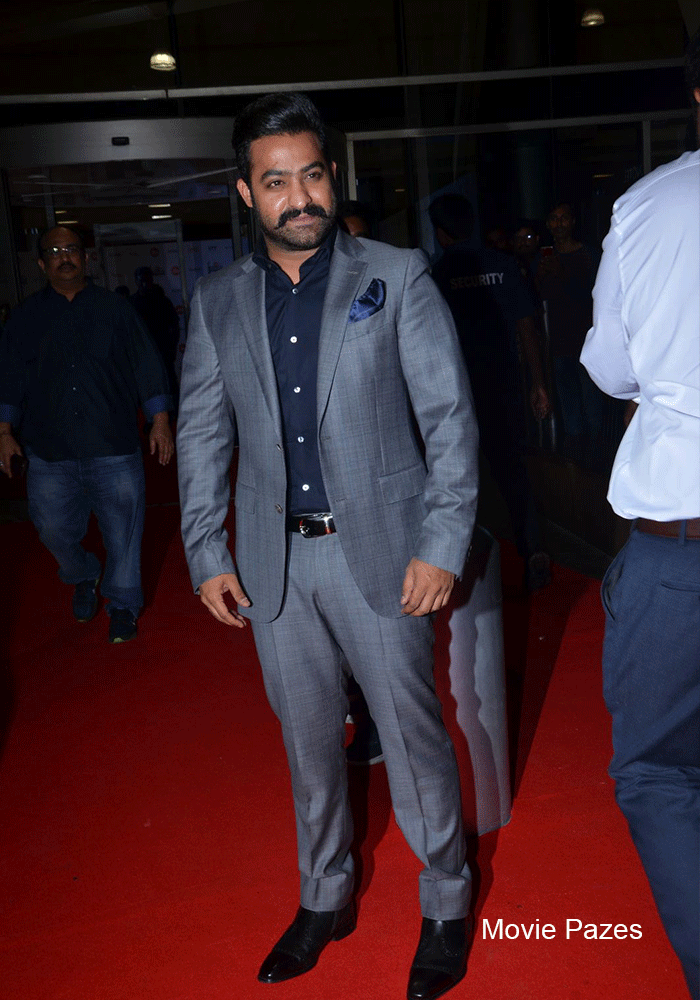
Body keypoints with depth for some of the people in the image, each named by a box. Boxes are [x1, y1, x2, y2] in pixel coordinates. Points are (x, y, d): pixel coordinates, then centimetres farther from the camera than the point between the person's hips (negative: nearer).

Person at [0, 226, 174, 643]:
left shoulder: (114, 307, 5)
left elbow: (147, 364, 5)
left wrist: (160, 421, 0)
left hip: (114, 447, -2)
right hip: (50, 451, 2)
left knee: (123, 530, 3)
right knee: (54, 529, 9)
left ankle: (123, 604, 22)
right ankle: (83, 577, 40)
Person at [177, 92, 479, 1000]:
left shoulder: (399, 277, -2)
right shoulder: (217, 301, 7)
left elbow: (450, 415, -5)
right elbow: (202, 433, 9)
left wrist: (443, 545, -12)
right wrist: (206, 554, 3)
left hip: (380, 550, -3)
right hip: (275, 560, 3)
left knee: (413, 733, 6)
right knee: (309, 739, 16)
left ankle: (446, 904, 30)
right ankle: (324, 898, 37)